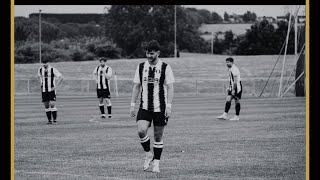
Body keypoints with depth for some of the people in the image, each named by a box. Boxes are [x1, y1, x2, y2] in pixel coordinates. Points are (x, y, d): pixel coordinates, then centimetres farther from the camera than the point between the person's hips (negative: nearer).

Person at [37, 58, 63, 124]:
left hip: (51, 90, -4)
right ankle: (49, 120, 11)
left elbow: (61, 77, -8)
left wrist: (56, 86, -12)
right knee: (46, 106, 3)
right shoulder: (40, 69, 2)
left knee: (52, 104, -14)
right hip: (44, 90, 4)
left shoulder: (53, 69, -12)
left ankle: (55, 120, -7)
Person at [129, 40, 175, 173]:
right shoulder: (141, 67, 6)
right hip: (144, 107, 2)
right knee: (141, 131, -18)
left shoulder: (165, 67, -3)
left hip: (160, 107, -2)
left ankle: (156, 163, 16)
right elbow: (136, 86, 11)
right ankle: (148, 154, 6)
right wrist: (132, 105, 5)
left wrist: (169, 107, -13)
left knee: (158, 136, 3)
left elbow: (170, 87, -5)